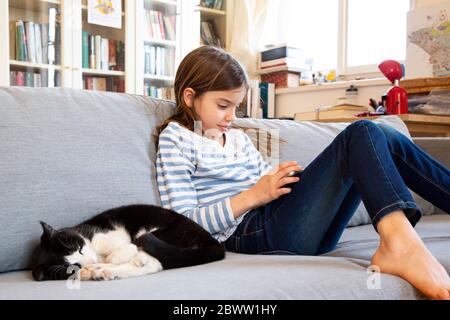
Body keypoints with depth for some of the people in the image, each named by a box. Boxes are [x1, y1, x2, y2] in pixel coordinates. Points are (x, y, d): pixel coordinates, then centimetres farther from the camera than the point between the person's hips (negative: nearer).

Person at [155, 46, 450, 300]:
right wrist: (251, 196, -15)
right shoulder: (175, 139, 4)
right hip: (249, 232, -7)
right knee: (361, 133, -17)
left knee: (384, 138, -1)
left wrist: (284, 177, 0)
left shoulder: (238, 137, 26)